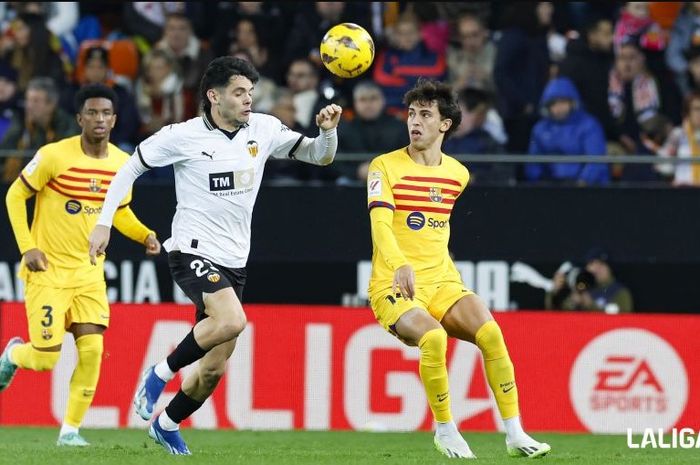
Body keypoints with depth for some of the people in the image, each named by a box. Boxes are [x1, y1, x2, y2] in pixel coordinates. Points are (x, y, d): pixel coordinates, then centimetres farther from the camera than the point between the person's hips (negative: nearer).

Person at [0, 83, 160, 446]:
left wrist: (145, 236, -3)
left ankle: (71, 430, 2)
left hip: (89, 272, 4)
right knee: (46, 359, -5)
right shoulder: (54, 156, -15)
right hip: (48, 270, -4)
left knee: (92, 350, -10)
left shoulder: (123, 164, 1)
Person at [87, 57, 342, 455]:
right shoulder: (183, 136, -9)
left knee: (215, 368, 7)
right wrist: (104, 222, -1)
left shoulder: (264, 130, 2)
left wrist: (328, 131, -16)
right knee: (232, 320, -32)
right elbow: (131, 168, 2)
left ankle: (167, 425, 31)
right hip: (193, 252, -5)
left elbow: (319, 156, 7)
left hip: (234, 262, 5)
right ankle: (161, 374, -12)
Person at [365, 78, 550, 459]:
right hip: (393, 286, -4)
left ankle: (514, 434, -15)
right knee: (433, 338, -33)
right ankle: (445, 431, -13)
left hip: (442, 283, 4)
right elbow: (380, 223, -20)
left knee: (490, 334, -21)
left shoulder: (457, 174, 10)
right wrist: (400, 265, -36)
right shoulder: (385, 166, -6)